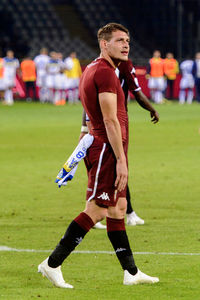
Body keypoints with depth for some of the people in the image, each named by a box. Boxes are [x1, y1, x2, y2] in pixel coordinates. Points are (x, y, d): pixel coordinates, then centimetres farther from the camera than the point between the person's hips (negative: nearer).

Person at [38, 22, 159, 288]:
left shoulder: (93, 70, 17)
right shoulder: (104, 72, -15)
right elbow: (110, 121, -19)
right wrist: (121, 160, -20)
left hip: (105, 149, 11)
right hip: (108, 149, -11)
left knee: (118, 208, 11)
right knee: (97, 210, -8)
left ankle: (131, 272, 15)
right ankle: (52, 264, -7)